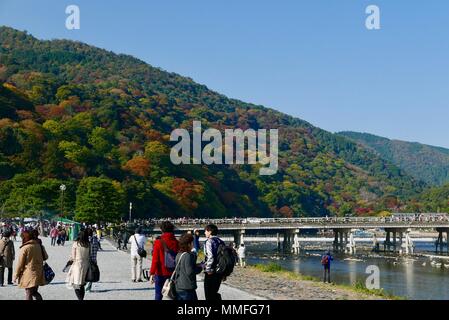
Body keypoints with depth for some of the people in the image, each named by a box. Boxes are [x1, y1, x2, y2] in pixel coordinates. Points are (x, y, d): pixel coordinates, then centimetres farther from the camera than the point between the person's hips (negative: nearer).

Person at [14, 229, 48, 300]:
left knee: (28, 294, 3)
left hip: (29, 275, -6)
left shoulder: (24, 248, -13)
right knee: (35, 292, 20)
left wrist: (16, 276, 0)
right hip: (38, 274, 6)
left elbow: (20, 264, -9)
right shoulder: (39, 246, 4)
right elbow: (45, 257, 15)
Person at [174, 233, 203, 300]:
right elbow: (190, 272, -20)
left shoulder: (178, 255, 9)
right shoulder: (188, 256, -18)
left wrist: (197, 265, 11)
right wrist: (200, 267, -6)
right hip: (187, 288, -8)